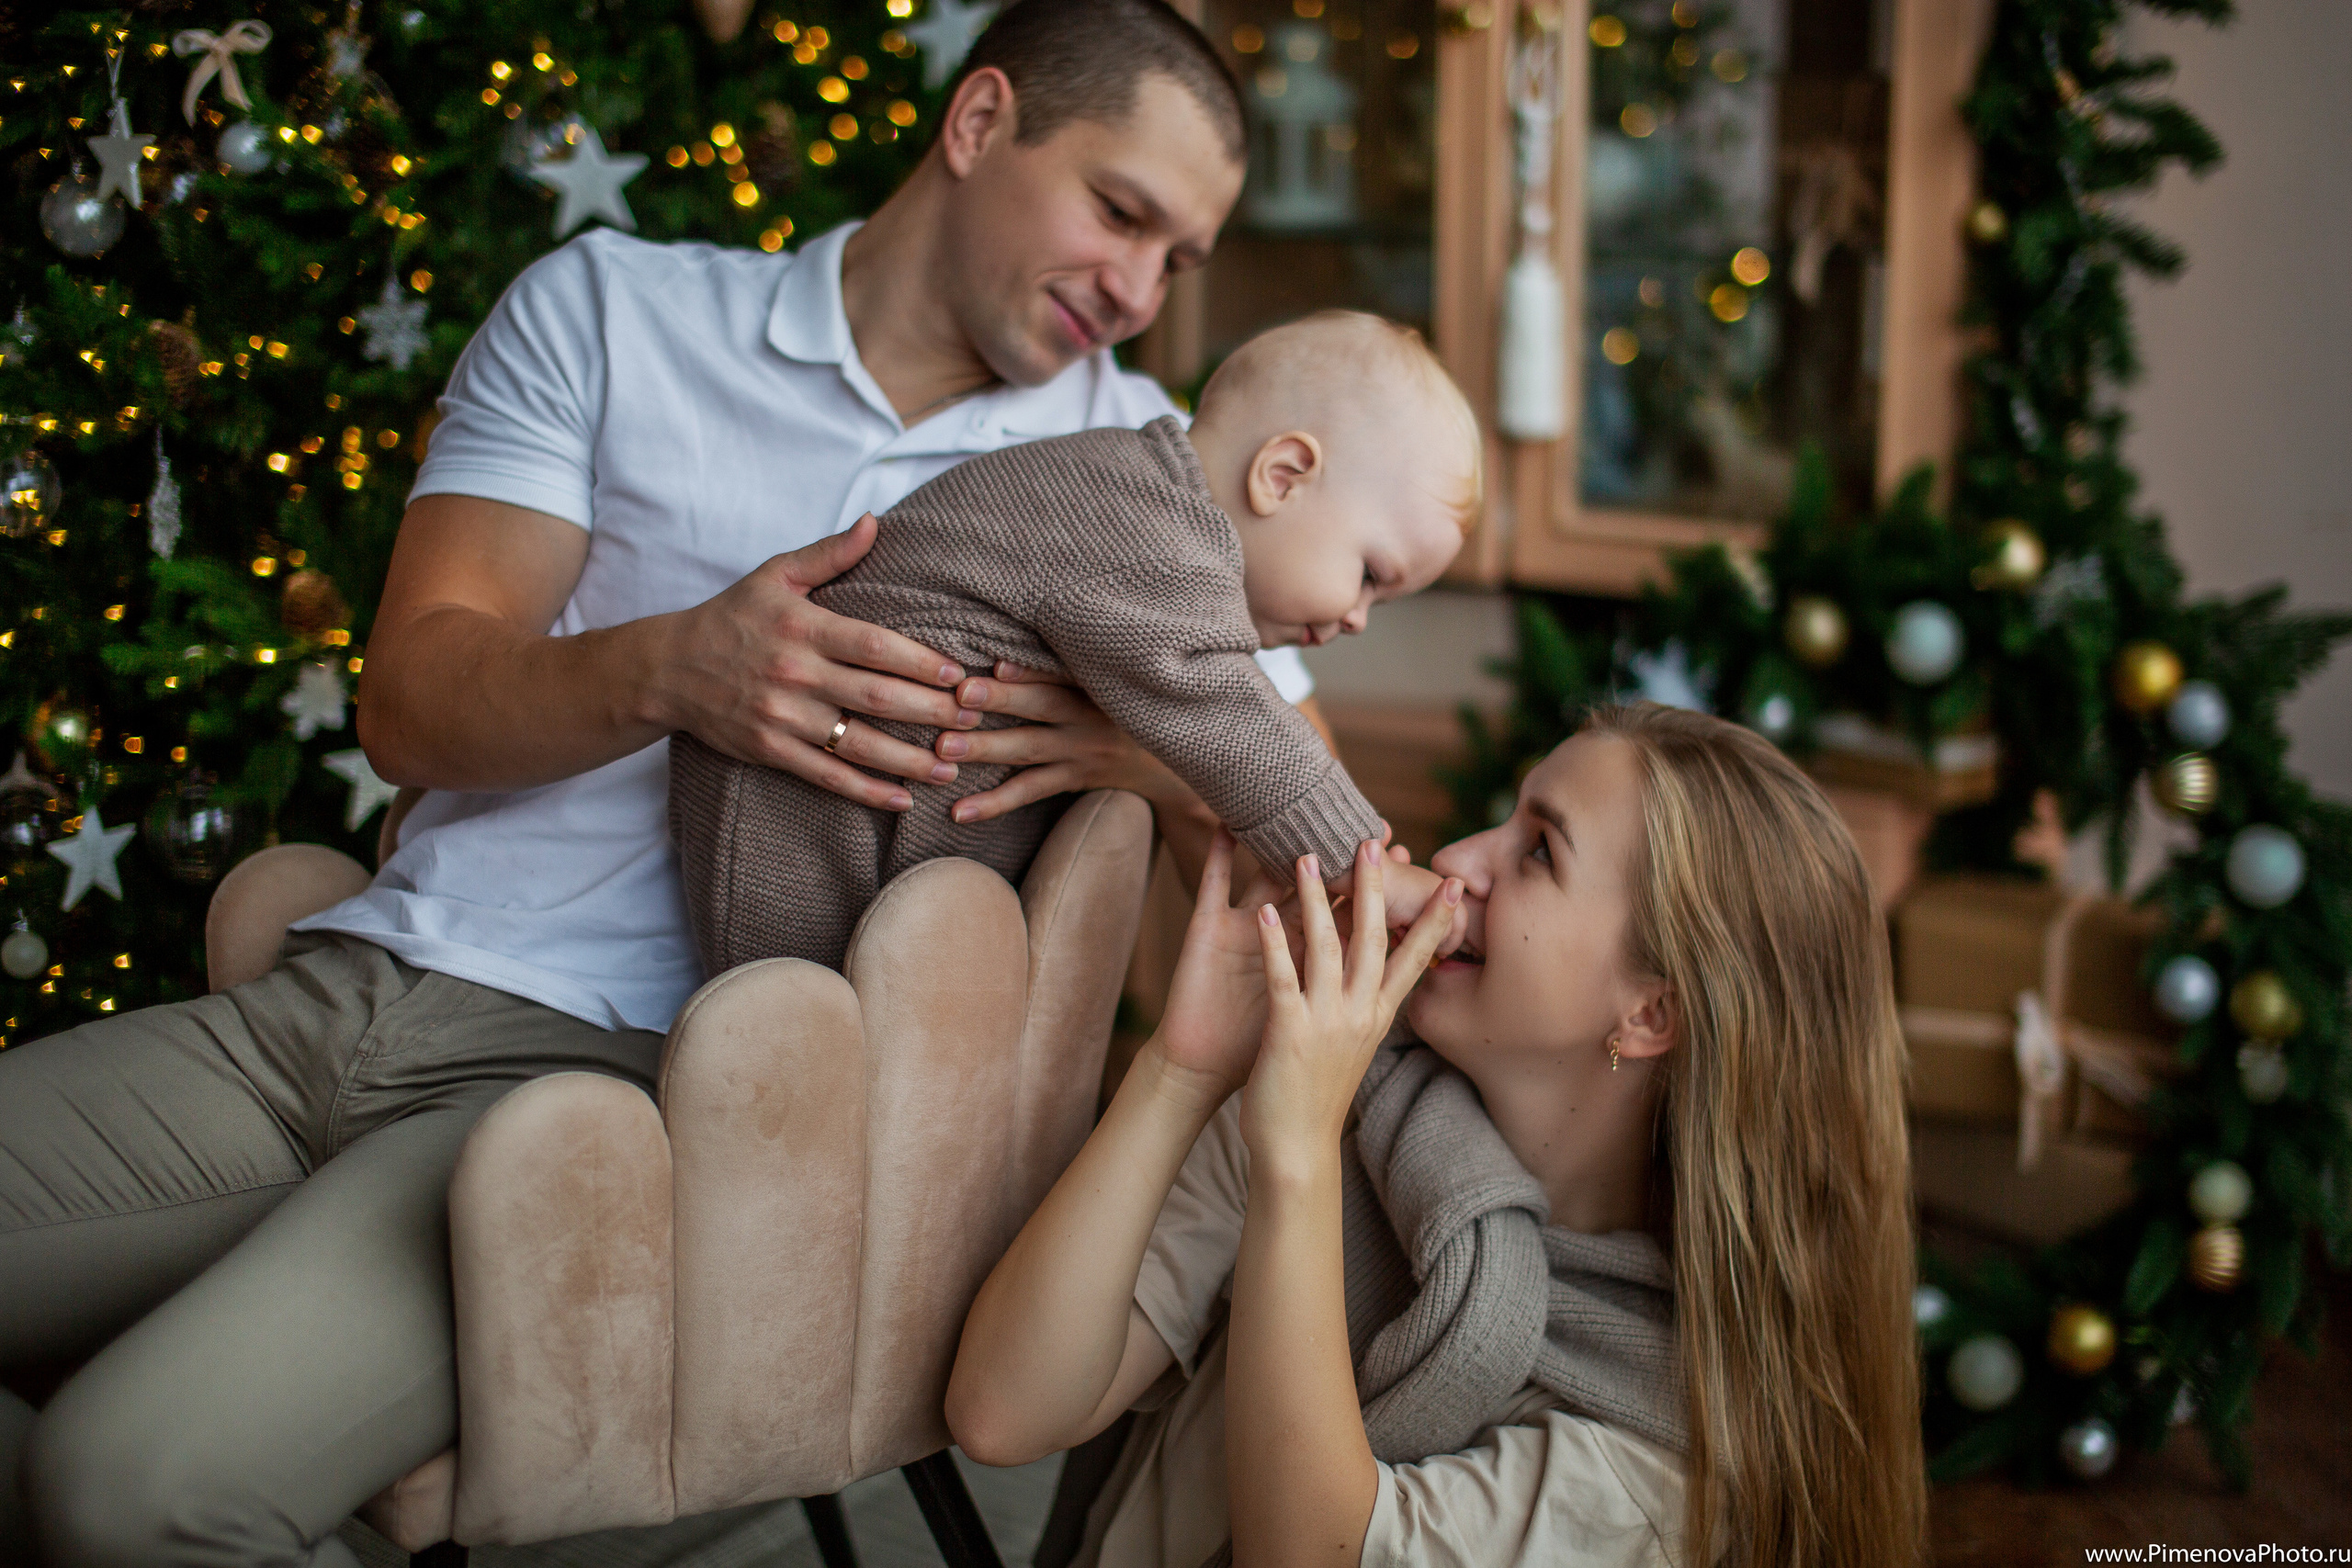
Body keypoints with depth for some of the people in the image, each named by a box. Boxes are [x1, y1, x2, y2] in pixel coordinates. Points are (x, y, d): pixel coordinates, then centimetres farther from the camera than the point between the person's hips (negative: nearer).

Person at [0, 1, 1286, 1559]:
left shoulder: (1137, 459, 11)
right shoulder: (609, 311, 11)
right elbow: (412, 702, 2)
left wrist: (1139, 746, -16)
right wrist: (670, 672, -19)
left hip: (617, 1066, -3)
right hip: (347, 989, 3)